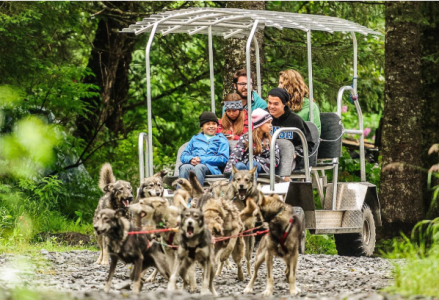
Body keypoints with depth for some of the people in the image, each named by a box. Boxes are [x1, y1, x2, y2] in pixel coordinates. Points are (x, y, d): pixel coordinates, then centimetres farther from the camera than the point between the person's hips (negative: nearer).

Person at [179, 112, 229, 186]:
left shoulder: (221, 140, 21)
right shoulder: (195, 138, 32)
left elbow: (223, 159, 5)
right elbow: (183, 156, 23)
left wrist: (201, 160, -6)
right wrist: (191, 159, -3)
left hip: (210, 167, -3)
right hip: (191, 164, 3)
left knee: (199, 167, -39)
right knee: (184, 167, -34)